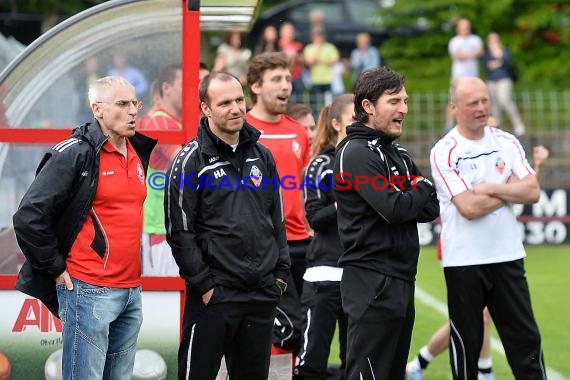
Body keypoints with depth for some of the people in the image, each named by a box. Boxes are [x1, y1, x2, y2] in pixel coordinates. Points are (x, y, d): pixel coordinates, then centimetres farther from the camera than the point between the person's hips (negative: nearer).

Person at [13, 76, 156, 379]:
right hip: (90, 291, -8)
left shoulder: (138, 152, 13)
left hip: (132, 291, 8)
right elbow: (29, 217, -15)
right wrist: (57, 268, -10)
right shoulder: (74, 154, -11)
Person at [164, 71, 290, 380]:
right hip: (214, 295, -5)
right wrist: (203, 284, -12)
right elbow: (180, 232, -9)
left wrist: (281, 271, 9)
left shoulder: (262, 156, 11)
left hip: (263, 295, 5)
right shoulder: (191, 160, -7)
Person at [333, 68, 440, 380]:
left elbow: (431, 209, 11)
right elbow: (393, 208, -20)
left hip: (401, 280, 9)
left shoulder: (399, 155, 18)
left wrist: (413, 193, -9)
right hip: (372, 281, -9)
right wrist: (422, 191, -1)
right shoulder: (356, 152, -11)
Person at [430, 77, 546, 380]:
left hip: (507, 255, 3)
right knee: (466, 341, 6)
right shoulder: (444, 152, -7)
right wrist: (510, 190, -4)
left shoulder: (507, 142, 6)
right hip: (463, 260, -3)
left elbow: (533, 192, -2)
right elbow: (469, 208, -16)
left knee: (526, 338, 2)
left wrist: (491, 188, -13)